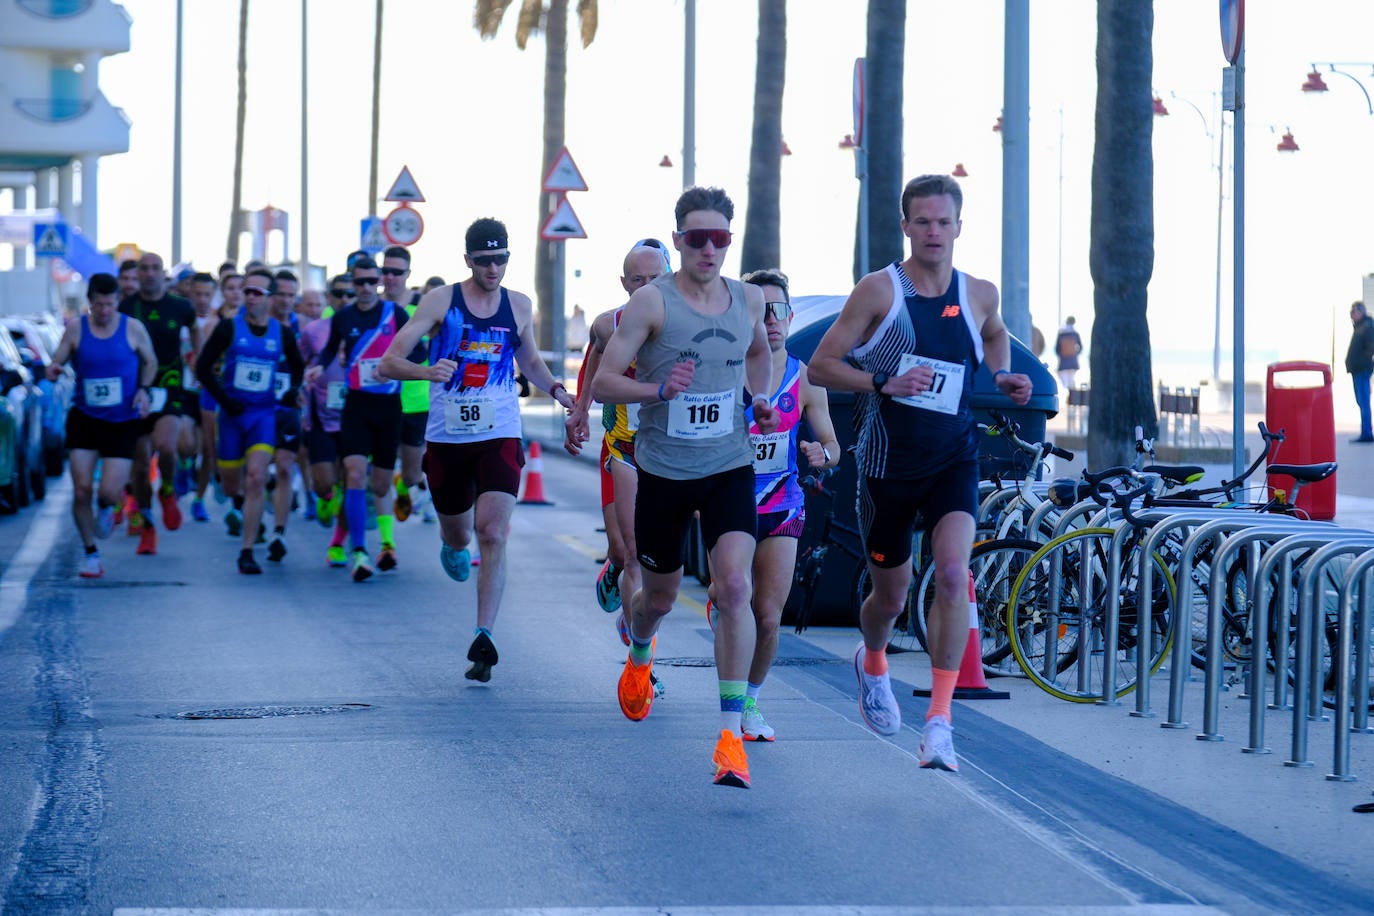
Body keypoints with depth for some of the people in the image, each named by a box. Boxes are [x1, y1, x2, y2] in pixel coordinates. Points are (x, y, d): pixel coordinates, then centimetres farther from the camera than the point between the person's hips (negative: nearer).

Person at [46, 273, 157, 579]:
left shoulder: (133, 328, -3)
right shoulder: (76, 329, -1)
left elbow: (150, 362, 10)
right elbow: (56, 363, 2)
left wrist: (143, 389, -8)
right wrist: (53, 371, -22)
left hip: (123, 423, -1)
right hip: (84, 418, 1)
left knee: (110, 492, -11)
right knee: (81, 489, -7)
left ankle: (105, 508, 30)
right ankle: (90, 553, 12)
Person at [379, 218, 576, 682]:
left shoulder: (519, 306, 6)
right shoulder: (441, 301, -4)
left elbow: (530, 360, 25)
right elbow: (389, 362, -9)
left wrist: (556, 389, 4)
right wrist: (425, 370, -30)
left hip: (500, 436, 0)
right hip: (447, 436, 0)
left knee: (493, 534, -17)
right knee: (457, 534, 16)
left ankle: (484, 638, -17)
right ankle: (452, 547, 55)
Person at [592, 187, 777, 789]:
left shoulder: (748, 299, 3)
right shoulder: (652, 302, -10)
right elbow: (601, 383, -11)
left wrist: (762, 399, 10)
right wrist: (658, 389, -27)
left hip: (730, 469, 1)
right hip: (663, 473, -1)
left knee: (735, 589, -18)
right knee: (659, 596, 15)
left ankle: (730, 733, -17)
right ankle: (639, 656, 53)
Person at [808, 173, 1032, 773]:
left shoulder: (979, 295, 2)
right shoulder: (879, 291, -8)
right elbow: (820, 365, -8)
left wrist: (1002, 378, 7)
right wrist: (884, 383, -22)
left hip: (954, 459, 1)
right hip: (888, 462, -1)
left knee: (954, 574, -22)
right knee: (891, 595, 12)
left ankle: (940, 718, -18)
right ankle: (872, 663, 49)